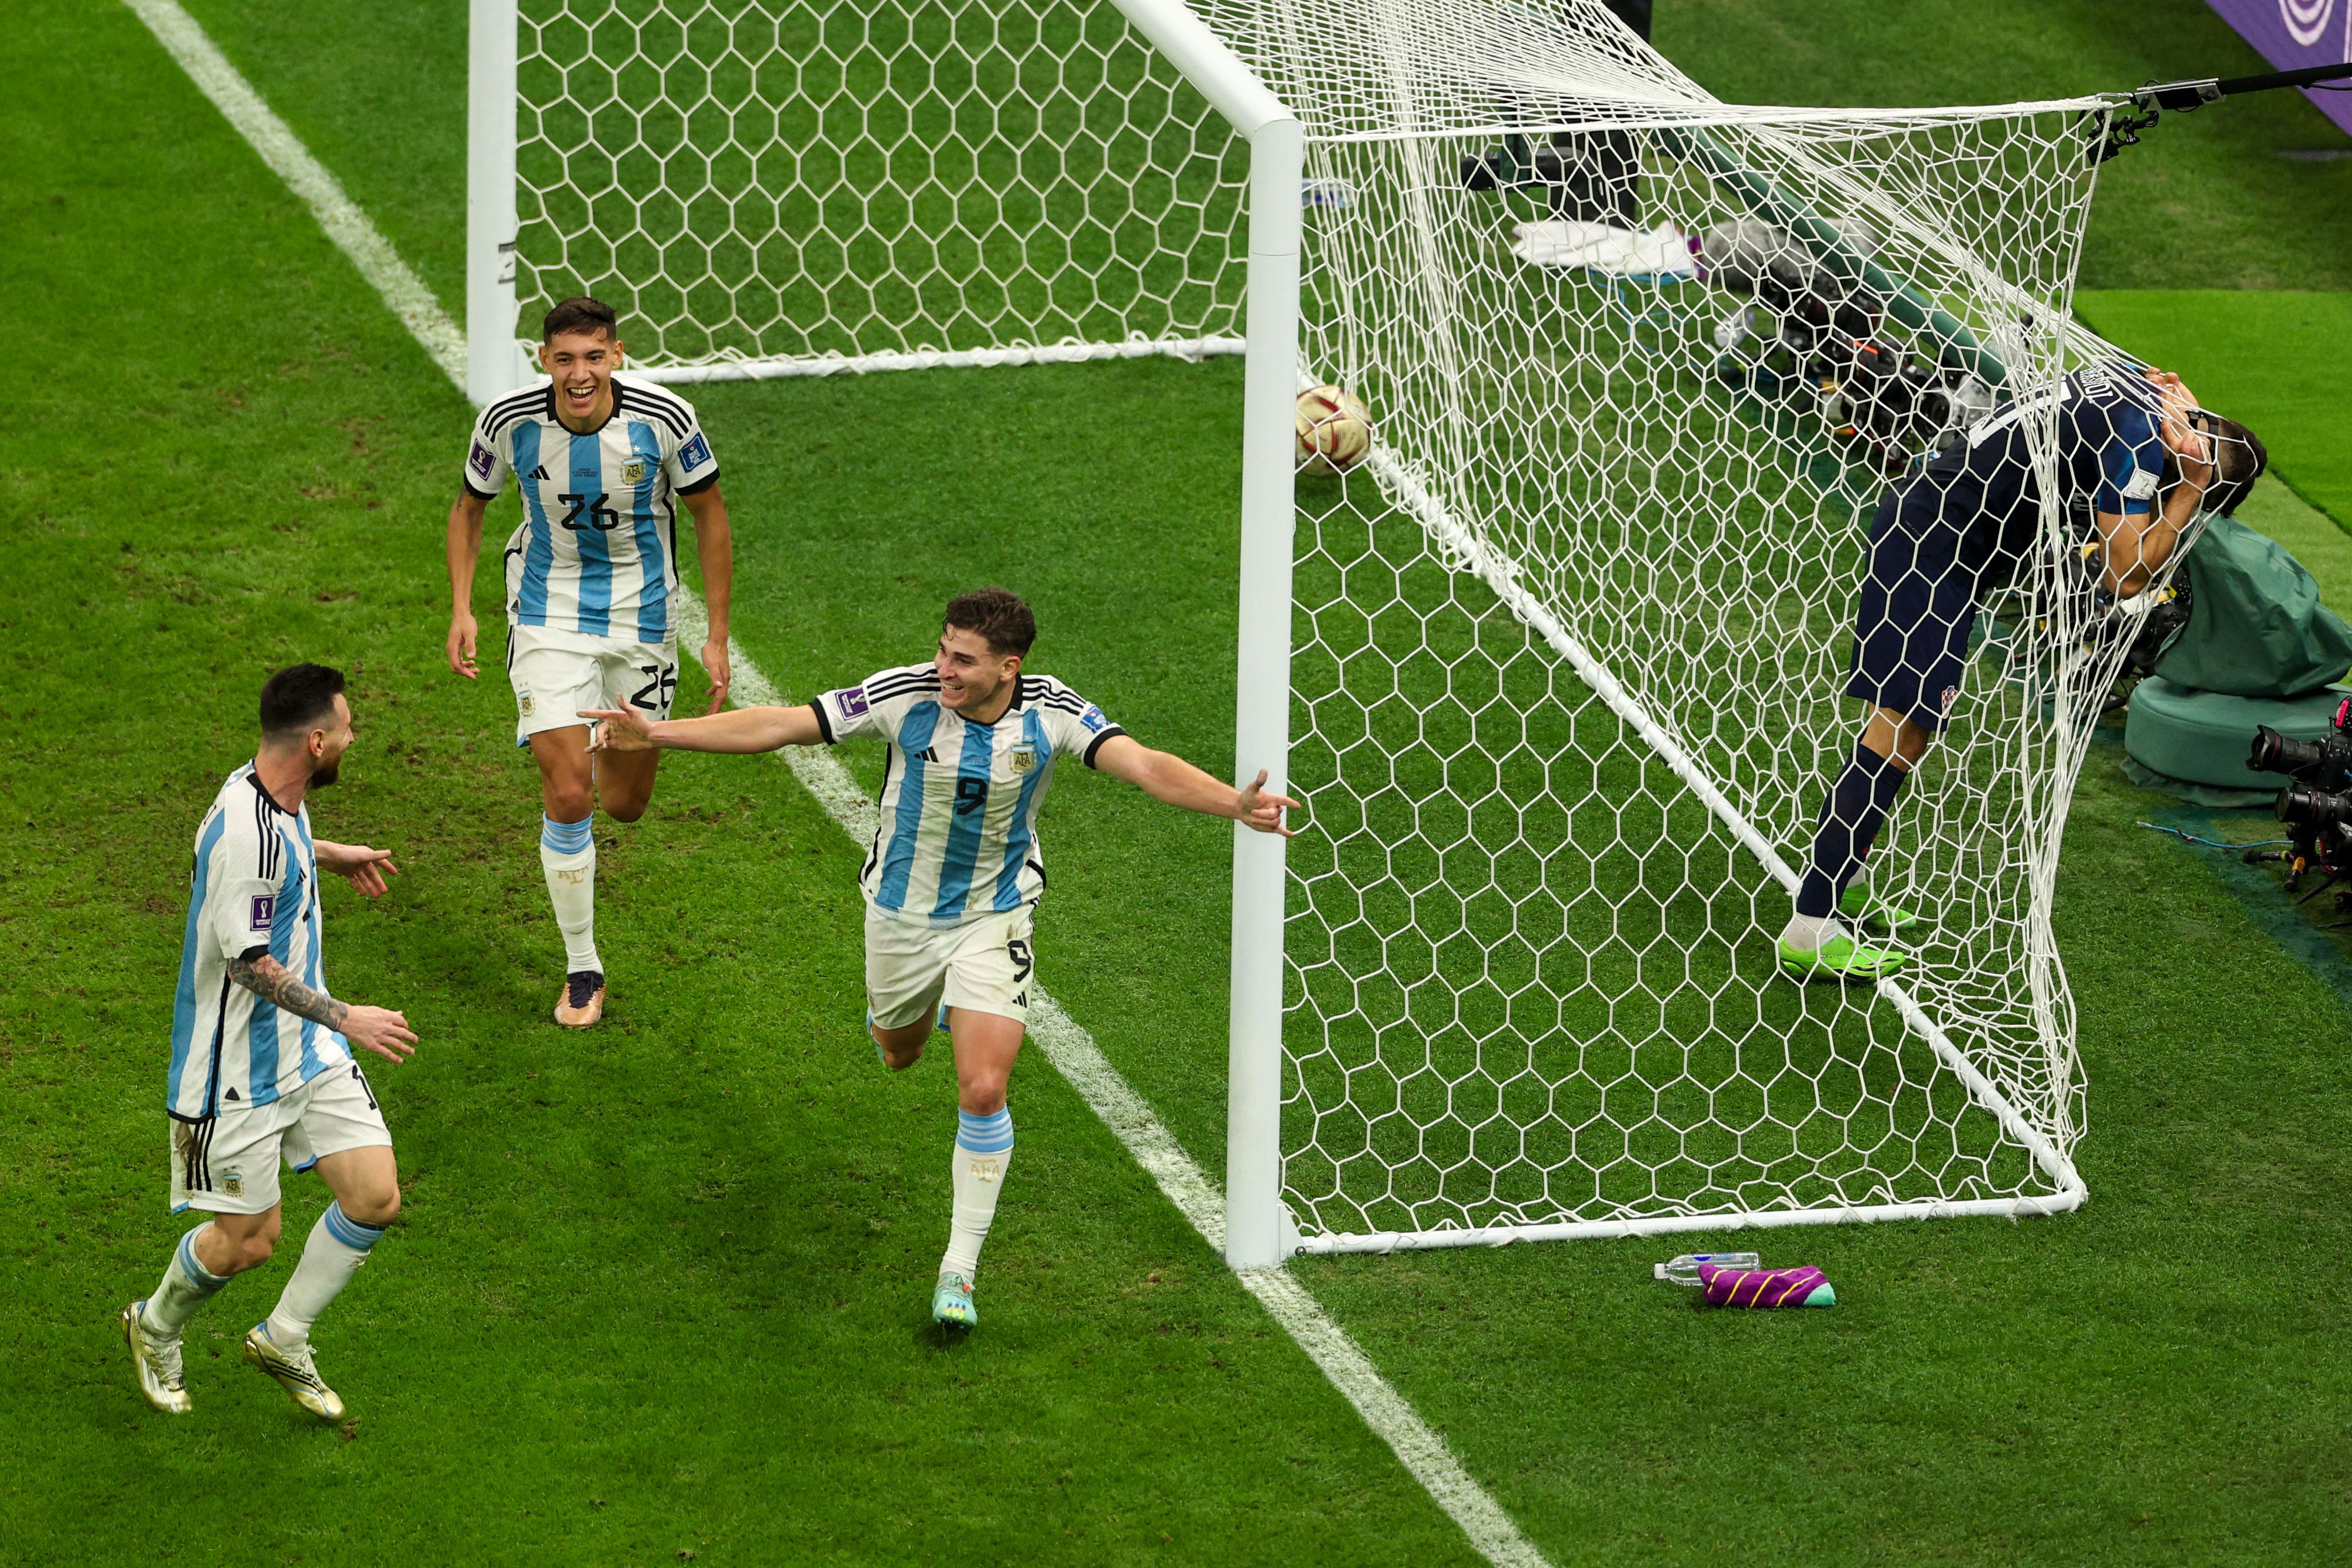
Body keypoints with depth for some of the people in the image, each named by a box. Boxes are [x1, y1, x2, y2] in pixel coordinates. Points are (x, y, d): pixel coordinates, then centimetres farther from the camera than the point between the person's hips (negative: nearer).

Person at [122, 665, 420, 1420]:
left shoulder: (279, 798, 2)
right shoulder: (245, 834, -29)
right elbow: (248, 964, -26)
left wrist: (330, 855, 42)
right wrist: (346, 1018, -21)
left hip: (309, 1049, 9)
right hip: (240, 1070, -9)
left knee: (376, 1195, 0)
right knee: (247, 1241, 3)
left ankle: (283, 1339, 20)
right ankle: (155, 1328, 34)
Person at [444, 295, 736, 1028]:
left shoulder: (665, 418, -20)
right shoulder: (510, 420, -17)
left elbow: (710, 514, -5)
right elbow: (469, 506, 2)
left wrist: (717, 635, -5)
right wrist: (461, 609, -8)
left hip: (641, 614, 1)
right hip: (548, 612, -1)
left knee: (625, 802, 10)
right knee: (567, 795, -12)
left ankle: (611, 755, 51)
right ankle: (582, 969, 4)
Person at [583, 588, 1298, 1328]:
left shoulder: (1051, 712, -21)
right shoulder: (906, 694, -21)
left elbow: (1146, 765, -29)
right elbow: (781, 725, -17)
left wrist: (1234, 803, -47)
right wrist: (658, 733, -21)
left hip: (995, 917, -2)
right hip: (902, 911, 2)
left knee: (983, 1091, -14)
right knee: (899, 1055, 23)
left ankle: (960, 1269, 0)